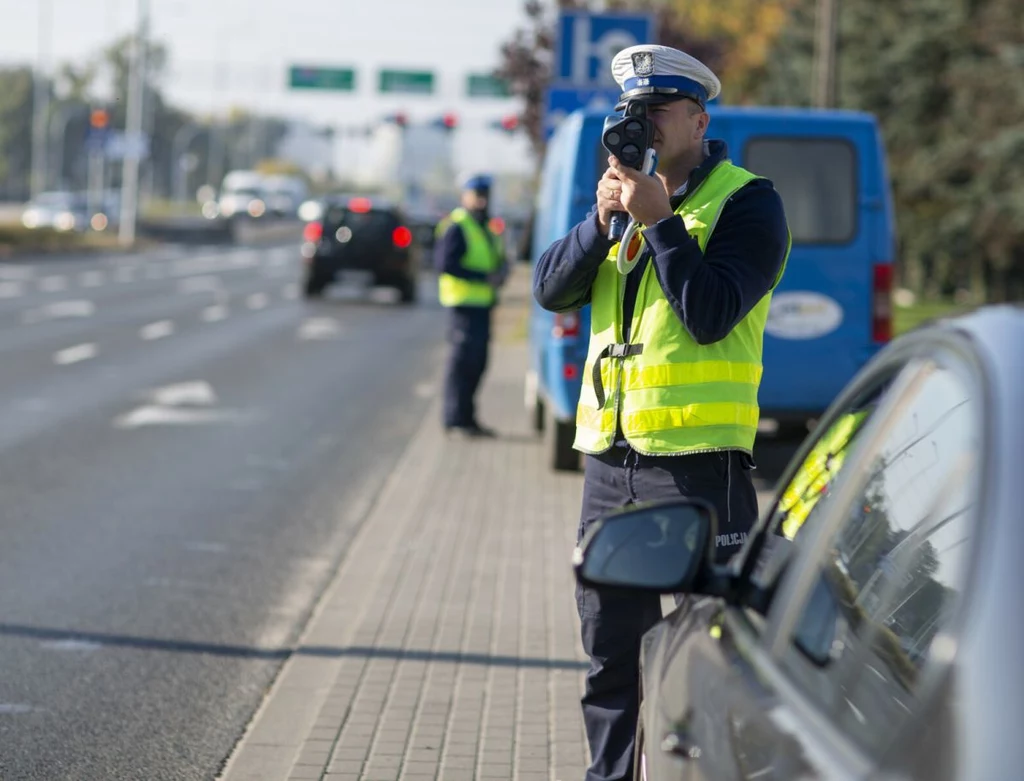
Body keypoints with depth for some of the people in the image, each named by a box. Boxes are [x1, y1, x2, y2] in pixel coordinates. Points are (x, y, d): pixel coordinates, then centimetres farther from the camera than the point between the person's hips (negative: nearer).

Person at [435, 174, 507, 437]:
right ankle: (456, 420, -6)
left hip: (482, 303, 9)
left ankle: (467, 418, 19)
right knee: (462, 361, -8)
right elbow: (445, 263, -19)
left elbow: (495, 259, 25)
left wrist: (500, 271, 0)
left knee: (476, 362, 12)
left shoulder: (484, 228, 19)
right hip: (464, 302, -9)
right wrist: (485, 277, -21)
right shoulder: (456, 227, -10)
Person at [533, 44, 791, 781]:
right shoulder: (629, 191, 16)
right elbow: (551, 289, 5)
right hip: (610, 461, 7)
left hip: (696, 463, -7)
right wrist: (603, 220, -9)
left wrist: (658, 220, -17)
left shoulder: (745, 201, -4)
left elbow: (712, 313, -18)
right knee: (610, 652, 14)